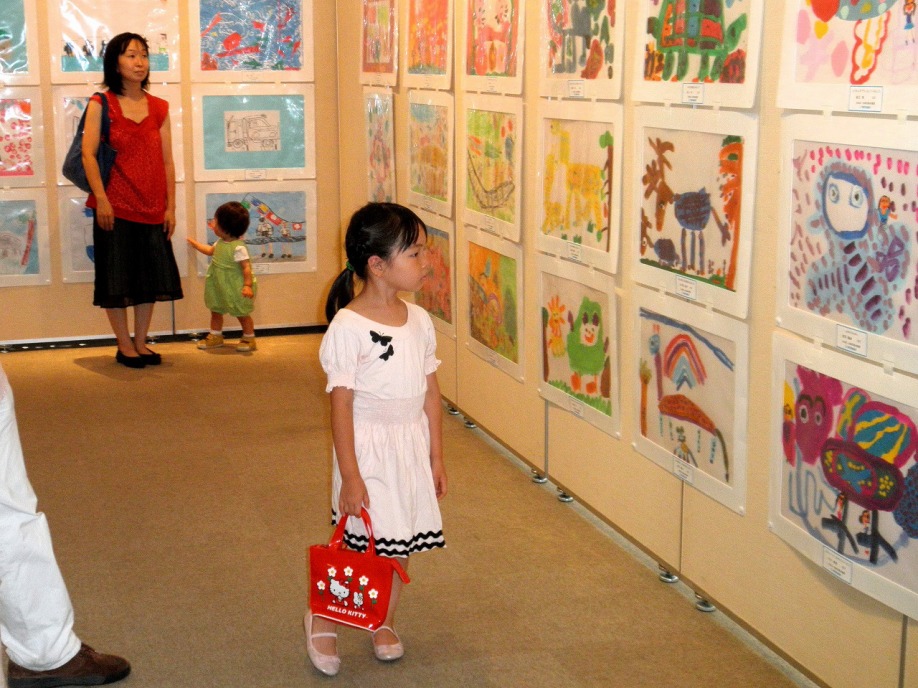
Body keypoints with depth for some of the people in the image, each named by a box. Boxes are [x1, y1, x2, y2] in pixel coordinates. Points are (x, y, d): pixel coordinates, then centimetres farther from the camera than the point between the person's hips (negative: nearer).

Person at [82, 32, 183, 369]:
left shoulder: (159, 108, 9)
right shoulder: (101, 104, -2)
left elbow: (167, 161, 8)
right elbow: (88, 154, -9)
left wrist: (170, 206, 4)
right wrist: (100, 199, -18)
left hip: (152, 209, 4)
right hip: (115, 207, -4)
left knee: (149, 278, 9)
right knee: (116, 278, 2)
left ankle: (141, 343, 21)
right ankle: (124, 346, 13)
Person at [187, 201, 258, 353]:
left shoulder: (238, 248, -26)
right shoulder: (220, 243, 2)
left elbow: (246, 267, -27)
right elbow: (210, 250, 23)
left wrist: (248, 285, -33)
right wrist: (194, 243, 31)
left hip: (235, 288, -9)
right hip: (220, 287, 9)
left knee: (242, 313, 6)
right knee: (216, 310, 17)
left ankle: (249, 339, 20)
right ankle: (215, 337, 32)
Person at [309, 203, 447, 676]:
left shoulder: (419, 320, 3)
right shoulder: (348, 327, -16)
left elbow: (430, 392, 9)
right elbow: (341, 405, -15)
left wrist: (435, 457, 10)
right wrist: (349, 475, -16)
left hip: (412, 446, 6)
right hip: (368, 448, -6)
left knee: (401, 544, 13)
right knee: (361, 546, -2)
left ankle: (383, 621, 34)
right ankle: (323, 619, 23)